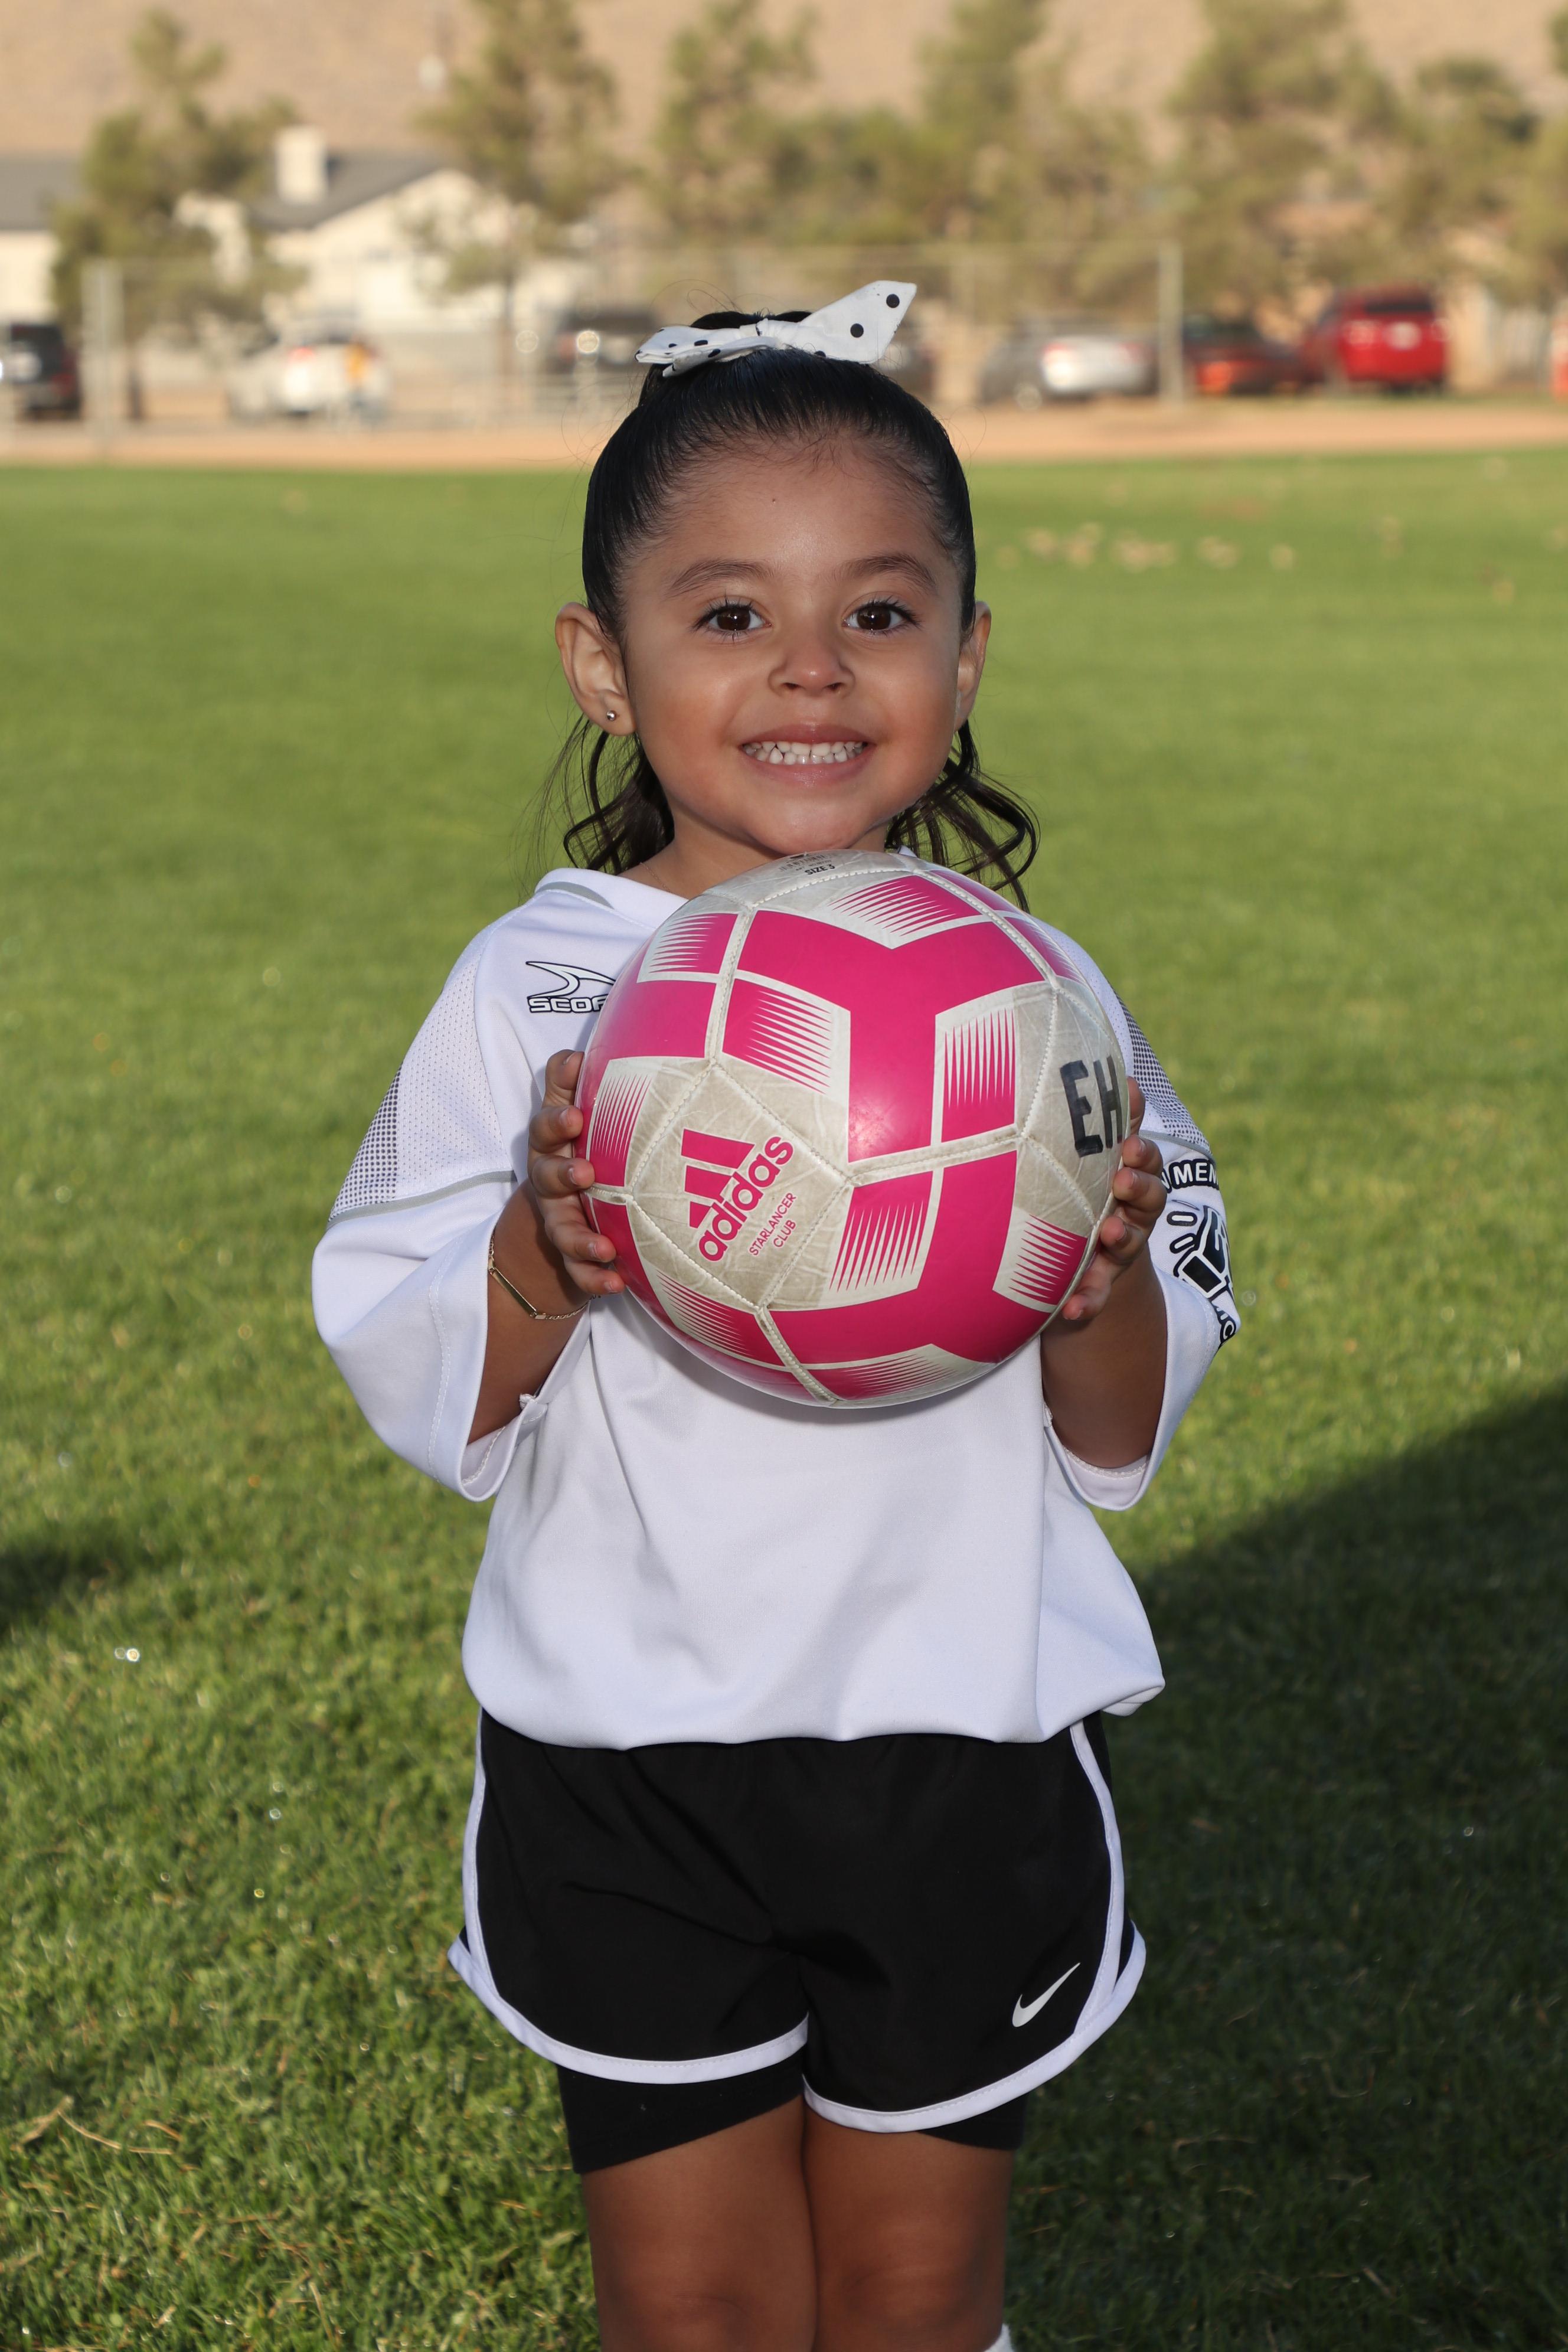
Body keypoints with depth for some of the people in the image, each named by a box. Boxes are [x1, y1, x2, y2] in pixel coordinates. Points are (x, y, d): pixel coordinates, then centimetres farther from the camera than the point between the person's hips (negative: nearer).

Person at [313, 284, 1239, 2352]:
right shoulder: (534, 993, -6)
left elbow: (1121, 1447, 2)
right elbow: (434, 1415, -4)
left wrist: (1108, 1287, -18)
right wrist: (543, 1255, -23)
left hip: (968, 1752, 1)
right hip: (628, 1767, -1)